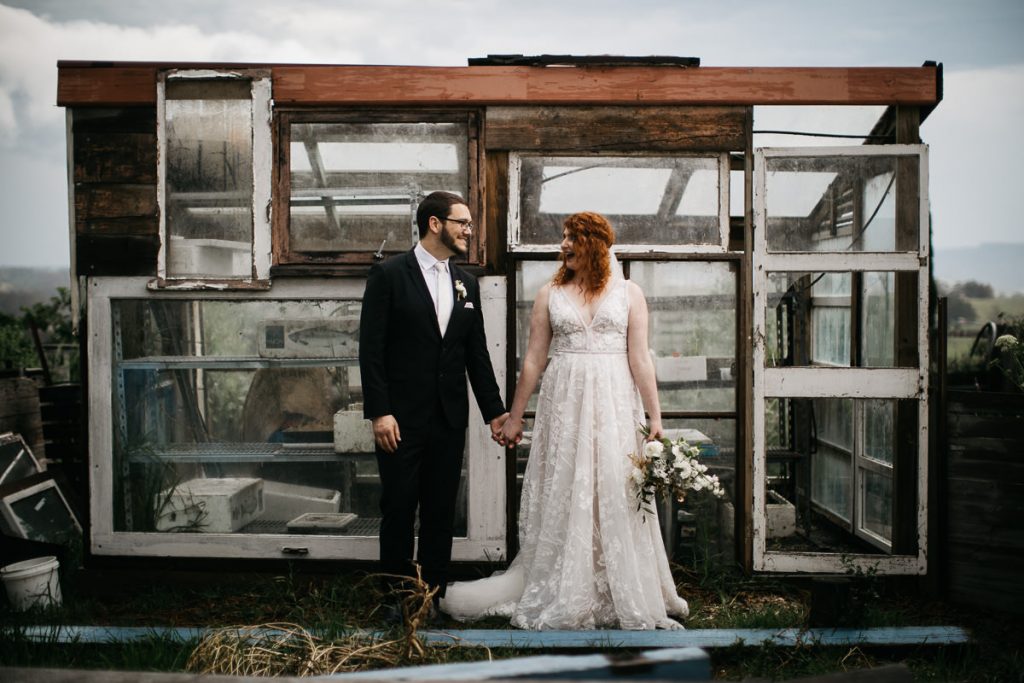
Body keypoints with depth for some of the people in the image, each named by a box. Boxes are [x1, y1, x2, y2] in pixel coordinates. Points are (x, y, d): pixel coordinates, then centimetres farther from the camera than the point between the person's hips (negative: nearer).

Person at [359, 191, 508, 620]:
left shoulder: (466, 283, 11)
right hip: (401, 418, -5)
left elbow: (477, 353, 13)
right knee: (399, 510, 5)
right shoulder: (389, 275, -6)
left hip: (450, 419, 5)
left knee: (441, 512, 11)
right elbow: (371, 348, -9)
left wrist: (494, 410, 9)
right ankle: (397, 598, 19)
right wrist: (378, 412, -15)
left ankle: (433, 597, 22)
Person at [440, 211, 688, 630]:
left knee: (616, 497, 1)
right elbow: (533, 360, 8)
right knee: (562, 498, 3)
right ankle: (562, 597, 14)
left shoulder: (628, 293, 6)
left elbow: (640, 359, 2)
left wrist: (655, 418, -3)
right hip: (563, 403, 1)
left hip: (614, 404, -1)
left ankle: (623, 597, 15)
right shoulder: (550, 295, 8)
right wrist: (514, 417, 8)